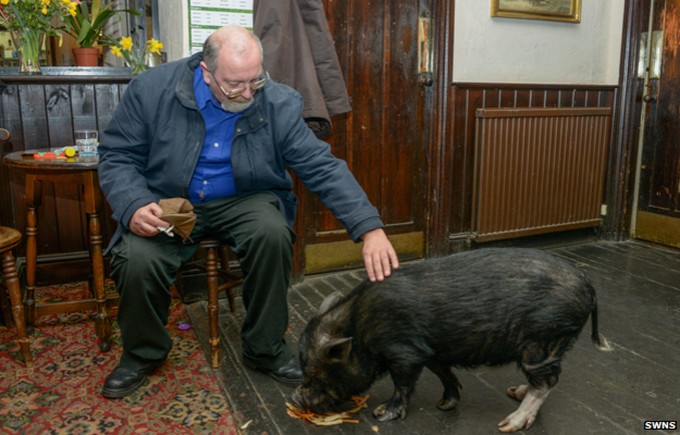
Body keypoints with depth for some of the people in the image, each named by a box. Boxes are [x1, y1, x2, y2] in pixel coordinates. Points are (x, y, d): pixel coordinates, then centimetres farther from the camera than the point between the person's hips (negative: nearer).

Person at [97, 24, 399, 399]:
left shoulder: (278, 103, -13)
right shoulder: (152, 88, -13)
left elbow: (323, 167, -15)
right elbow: (117, 155, -4)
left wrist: (370, 228, -26)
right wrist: (134, 206, -25)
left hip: (243, 200, 1)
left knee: (273, 234, -31)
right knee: (138, 260, -28)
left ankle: (265, 349, -6)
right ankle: (143, 353, 6)